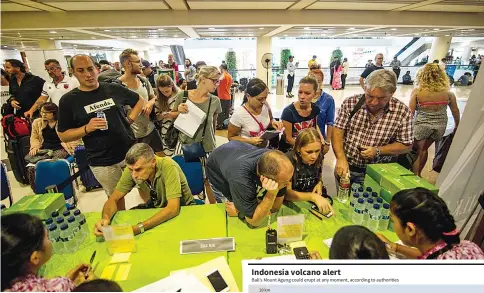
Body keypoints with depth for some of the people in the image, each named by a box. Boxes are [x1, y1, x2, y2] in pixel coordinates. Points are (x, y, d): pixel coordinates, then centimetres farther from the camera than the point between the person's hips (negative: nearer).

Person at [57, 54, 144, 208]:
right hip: (102, 162, -1)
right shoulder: (68, 100, -4)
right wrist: (87, 128, -19)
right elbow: (63, 136, -1)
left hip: (130, 152, 1)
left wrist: (130, 119, 0)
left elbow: (139, 101, 14)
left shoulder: (114, 89, -1)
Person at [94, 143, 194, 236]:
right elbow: (113, 199, -11)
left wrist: (139, 228, -47)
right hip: (156, 207, 5)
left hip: (181, 209, -4)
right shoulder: (132, 168, -19)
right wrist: (105, 218, -33)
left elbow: (173, 208, -40)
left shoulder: (168, 167, -34)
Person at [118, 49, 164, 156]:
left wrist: (150, 103, -7)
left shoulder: (144, 80, 2)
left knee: (161, 155, 20)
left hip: (150, 128, 6)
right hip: (134, 134, -5)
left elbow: (153, 98, 15)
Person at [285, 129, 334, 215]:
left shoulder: (319, 157, -6)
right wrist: (313, 197, -34)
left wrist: (319, 184, -7)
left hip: (312, 204, 5)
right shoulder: (288, 160, -22)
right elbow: (286, 193, -23)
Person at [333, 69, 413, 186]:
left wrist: (377, 151, -21)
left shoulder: (402, 112, -12)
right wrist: (341, 158, -28)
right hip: (347, 168, 1)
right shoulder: (350, 103, -12)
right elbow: (337, 132, -13)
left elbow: (406, 145, -5)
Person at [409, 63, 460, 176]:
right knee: (424, 149, 21)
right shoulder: (448, 92, -2)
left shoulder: (417, 91, -12)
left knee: (418, 151, 10)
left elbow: (410, 112, -11)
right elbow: (455, 111, 7)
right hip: (440, 126, 4)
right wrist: (457, 127, 20)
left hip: (421, 125, -4)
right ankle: (418, 174, 34)